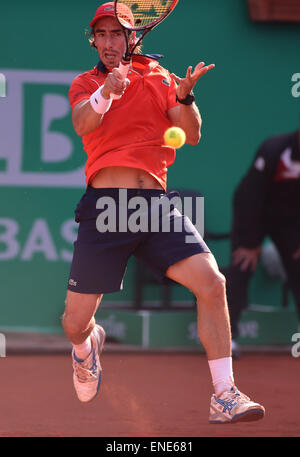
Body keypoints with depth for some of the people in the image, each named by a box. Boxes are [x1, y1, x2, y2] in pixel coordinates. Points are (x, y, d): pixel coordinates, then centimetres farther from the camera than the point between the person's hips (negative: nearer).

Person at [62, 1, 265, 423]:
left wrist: (185, 97, -16)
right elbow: (82, 124, -11)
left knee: (212, 282, -21)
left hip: (156, 203, 1)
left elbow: (192, 135, 4)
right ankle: (89, 343, 38)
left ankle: (224, 396, -14)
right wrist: (106, 93, -31)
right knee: (75, 324, -2)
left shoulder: (158, 77, 14)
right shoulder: (84, 84, 12)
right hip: (104, 203, -1)